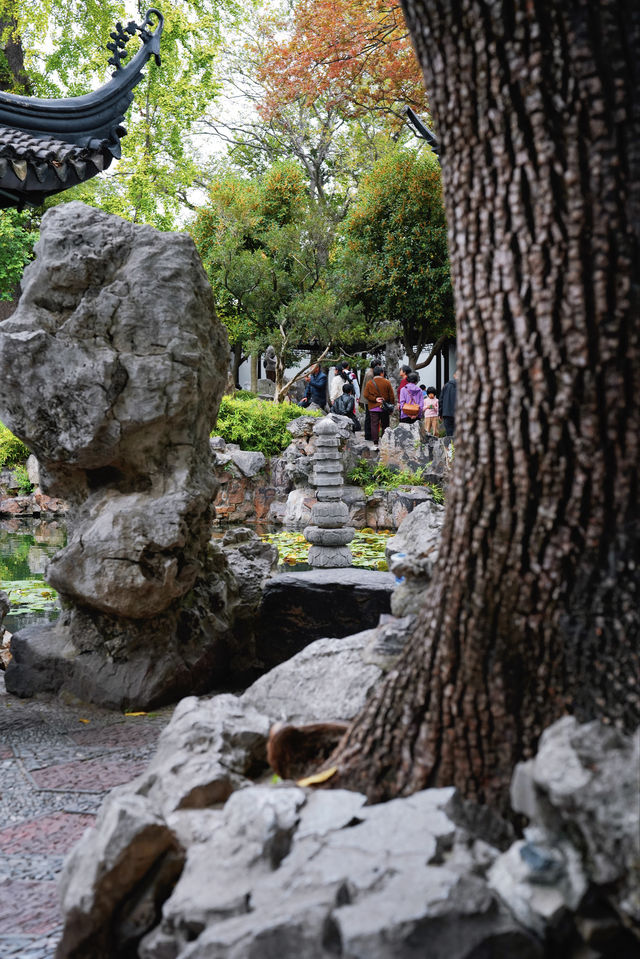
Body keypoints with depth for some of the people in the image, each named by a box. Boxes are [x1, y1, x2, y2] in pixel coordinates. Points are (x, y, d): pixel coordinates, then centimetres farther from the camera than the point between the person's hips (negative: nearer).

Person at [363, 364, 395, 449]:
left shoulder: (369, 383, 1)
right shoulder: (386, 382, -2)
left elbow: (366, 395, -5)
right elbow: (392, 396, -1)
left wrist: (375, 399, -3)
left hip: (373, 408, 0)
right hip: (385, 408, 0)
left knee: (374, 425, 1)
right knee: (384, 425, 8)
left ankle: (375, 444, -3)